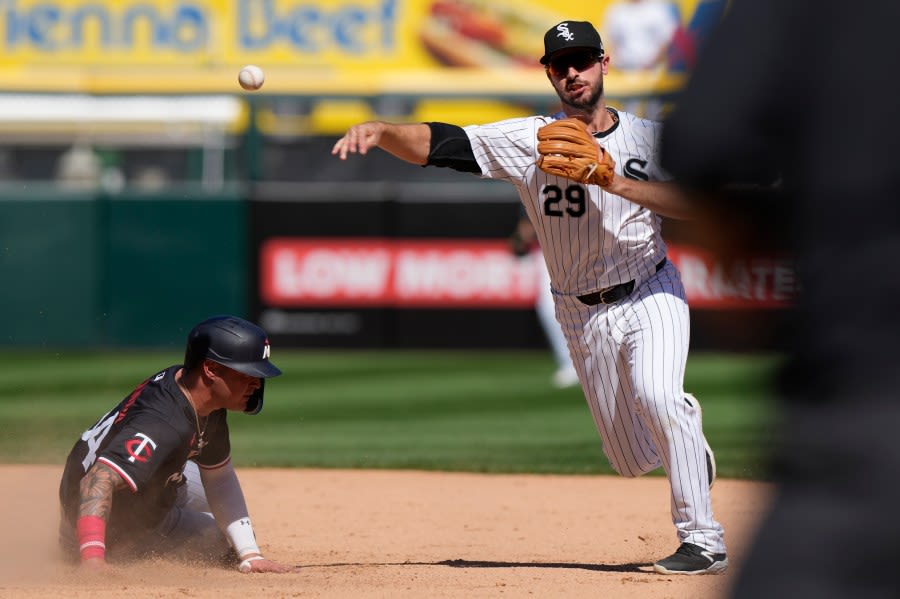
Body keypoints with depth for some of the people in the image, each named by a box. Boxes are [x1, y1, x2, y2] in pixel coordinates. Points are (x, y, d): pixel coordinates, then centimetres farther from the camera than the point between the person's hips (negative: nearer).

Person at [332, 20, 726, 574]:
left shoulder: (648, 138, -5)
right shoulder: (528, 140, -5)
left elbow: (699, 201, -18)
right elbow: (438, 143, -14)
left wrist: (619, 182, -27)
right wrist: (378, 129, -31)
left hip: (649, 294, -2)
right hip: (584, 316, 2)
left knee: (655, 395, -30)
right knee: (634, 461, 5)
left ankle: (704, 542, -23)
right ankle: (687, 439, 43)